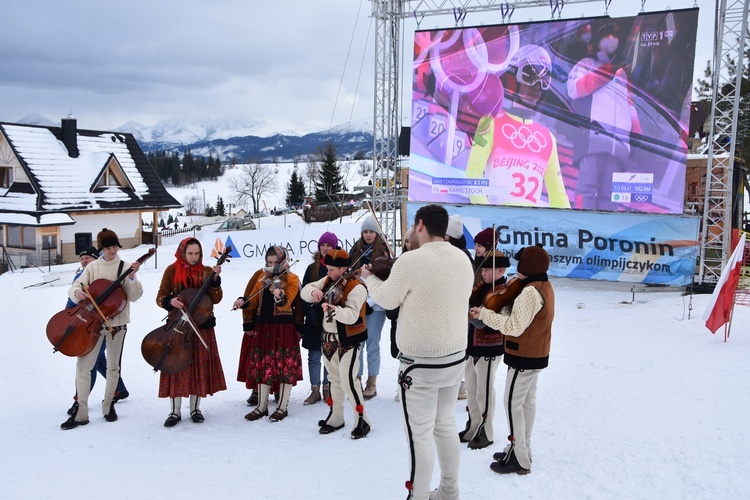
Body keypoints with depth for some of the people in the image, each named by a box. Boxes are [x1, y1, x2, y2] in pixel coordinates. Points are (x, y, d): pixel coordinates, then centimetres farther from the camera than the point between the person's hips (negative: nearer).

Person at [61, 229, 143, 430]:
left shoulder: (125, 267, -2)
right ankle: (81, 412, 3)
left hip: (116, 323, -1)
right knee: (83, 366, -3)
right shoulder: (93, 267, 4)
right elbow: (75, 287, 2)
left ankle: (108, 405, 26)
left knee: (113, 366, 10)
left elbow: (135, 296, -9)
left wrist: (132, 278, -25)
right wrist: (77, 292, -21)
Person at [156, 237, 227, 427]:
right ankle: (175, 411, 11)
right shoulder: (172, 270, 0)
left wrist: (215, 279, -19)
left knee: (199, 367, 7)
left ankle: (195, 409, 20)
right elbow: (160, 298, -1)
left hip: (202, 327, 1)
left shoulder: (206, 271, 2)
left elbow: (216, 299, -6)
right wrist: (170, 301, -22)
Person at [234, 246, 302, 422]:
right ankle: (262, 406, 19)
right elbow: (252, 301, 14)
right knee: (262, 366, 9)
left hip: (284, 328, -5)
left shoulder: (292, 279, -5)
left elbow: (286, 303, -19)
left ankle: (283, 407, 11)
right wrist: (242, 301, -7)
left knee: (285, 367, 0)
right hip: (263, 328, 5)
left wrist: (280, 296, -40)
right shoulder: (262, 279, 13)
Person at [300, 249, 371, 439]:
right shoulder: (328, 280, 4)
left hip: (348, 340, -8)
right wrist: (313, 291, -19)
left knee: (348, 380, -11)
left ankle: (361, 420, 2)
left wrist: (334, 309, -46)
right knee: (334, 378, 17)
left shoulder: (356, 287, -19)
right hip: (329, 338, 8)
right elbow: (305, 291, 4)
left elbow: (352, 315, -28)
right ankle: (335, 418, 30)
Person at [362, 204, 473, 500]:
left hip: (421, 362, -7)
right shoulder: (463, 259, 2)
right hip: (455, 356, 7)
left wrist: (369, 278, 13)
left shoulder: (410, 261, -20)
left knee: (419, 433, 3)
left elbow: (388, 300, -5)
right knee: (446, 425, 19)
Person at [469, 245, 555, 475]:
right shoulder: (545, 286, 8)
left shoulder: (531, 292, -25)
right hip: (537, 355, 10)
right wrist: (500, 308, -9)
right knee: (528, 401, 17)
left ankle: (519, 460, 4)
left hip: (524, 357, -10)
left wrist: (485, 314, -22)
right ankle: (522, 450, 29)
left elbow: (515, 326, -27)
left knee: (512, 403, -2)